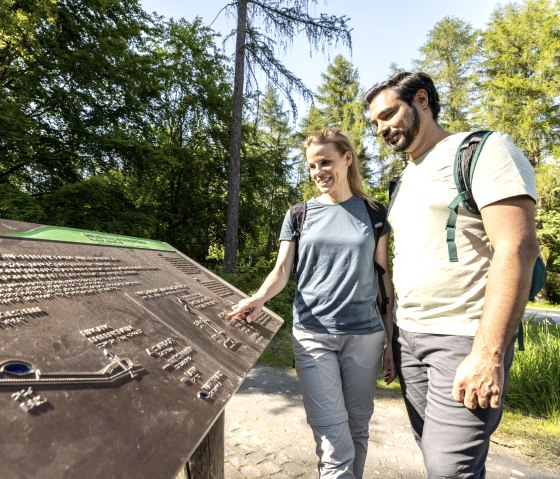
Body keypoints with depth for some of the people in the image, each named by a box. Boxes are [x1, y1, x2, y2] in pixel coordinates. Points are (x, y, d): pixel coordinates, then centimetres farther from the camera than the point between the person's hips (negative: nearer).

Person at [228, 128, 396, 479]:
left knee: (357, 428, 15)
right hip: (312, 336, -1)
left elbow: (384, 279, 5)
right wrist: (259, 298, -21)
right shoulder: (299, 216, 4)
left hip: (366, 335, 1)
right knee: (334, 440, -4)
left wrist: (392, 341, 4)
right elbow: (282, 271, 1)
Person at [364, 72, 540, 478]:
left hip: (464, 340, -7)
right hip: (408, 336, 7)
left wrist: (488, 353, -23)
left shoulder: (483, 150, -6)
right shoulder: (406, 179, 16)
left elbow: (517, 249, -17)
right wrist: (393, 335, 15)